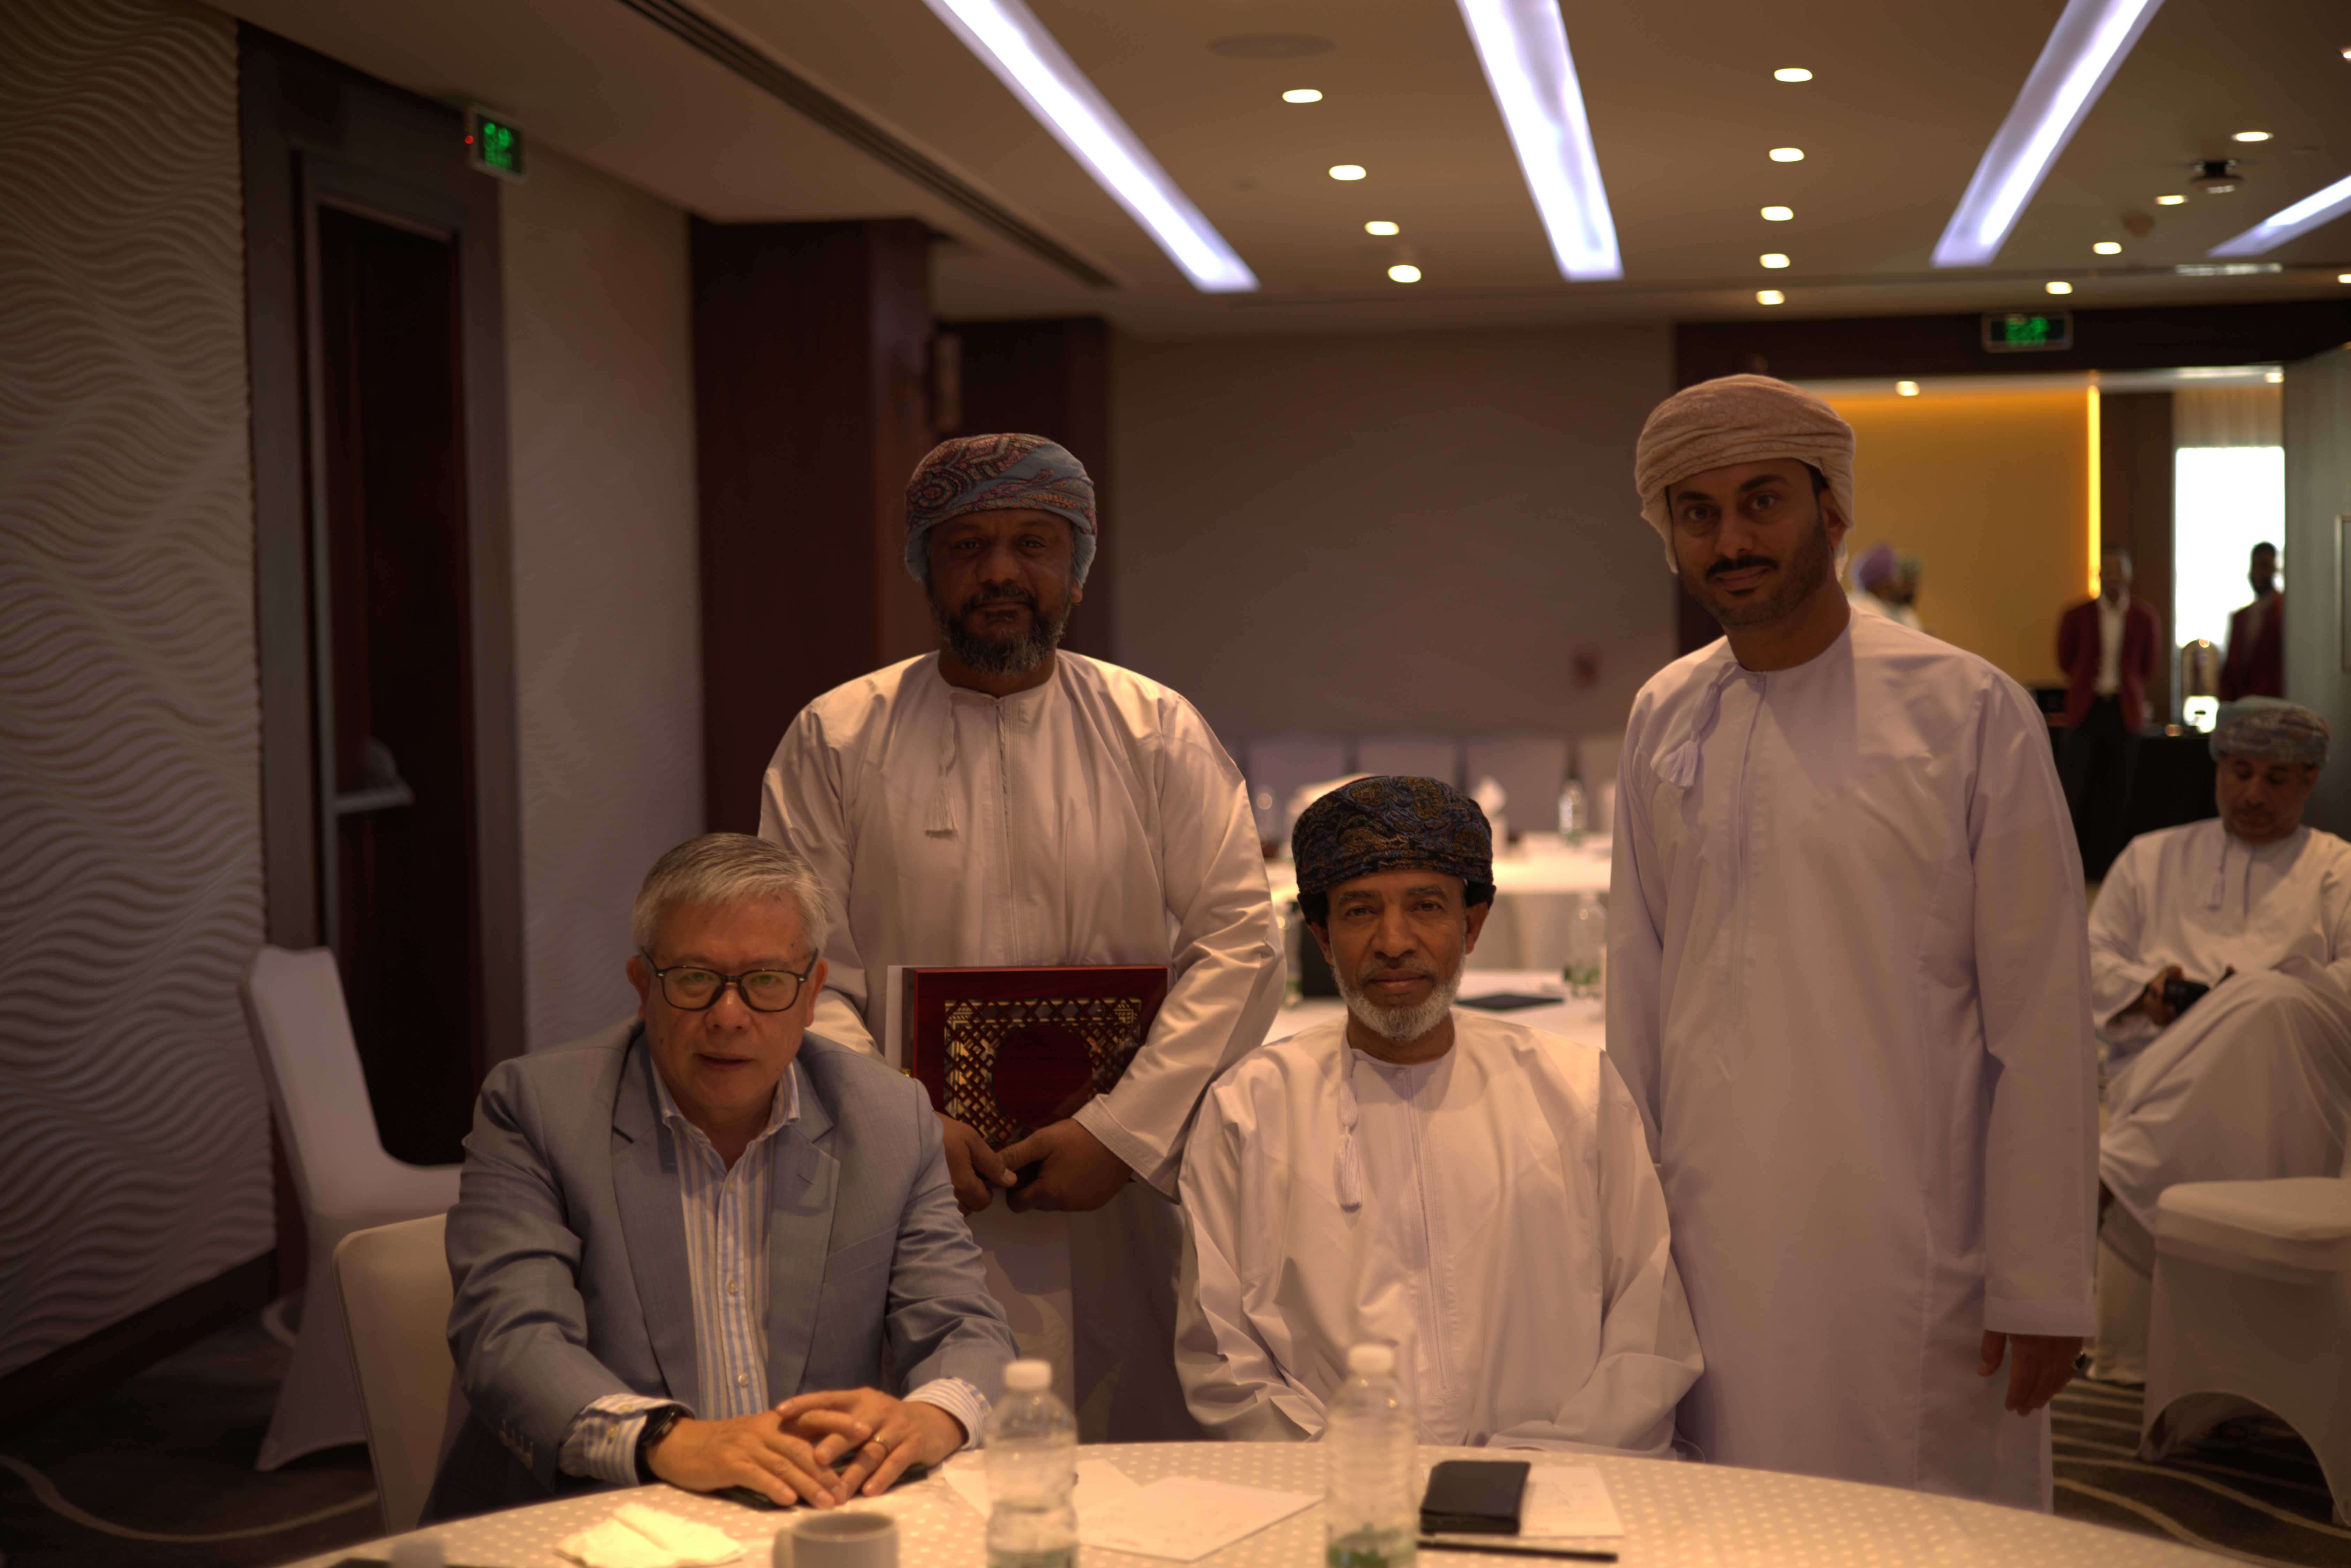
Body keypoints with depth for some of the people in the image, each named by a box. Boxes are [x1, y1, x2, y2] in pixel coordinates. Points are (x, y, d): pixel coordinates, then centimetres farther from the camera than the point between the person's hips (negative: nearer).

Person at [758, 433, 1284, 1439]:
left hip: (1125, 1208, 1)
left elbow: (1241, 944, 0)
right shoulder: (835, 740, 5)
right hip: (913, 1209, 0)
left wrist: (1122, 1131, -10)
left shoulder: (1157, 733, 6)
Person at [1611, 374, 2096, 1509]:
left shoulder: (1969, 714, -6)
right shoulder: (1663, 720, 6)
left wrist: (2041, 1288, -7)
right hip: (1712, 1255, 4)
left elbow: (2040, 1023, -6)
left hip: (1912, 1258, -3)